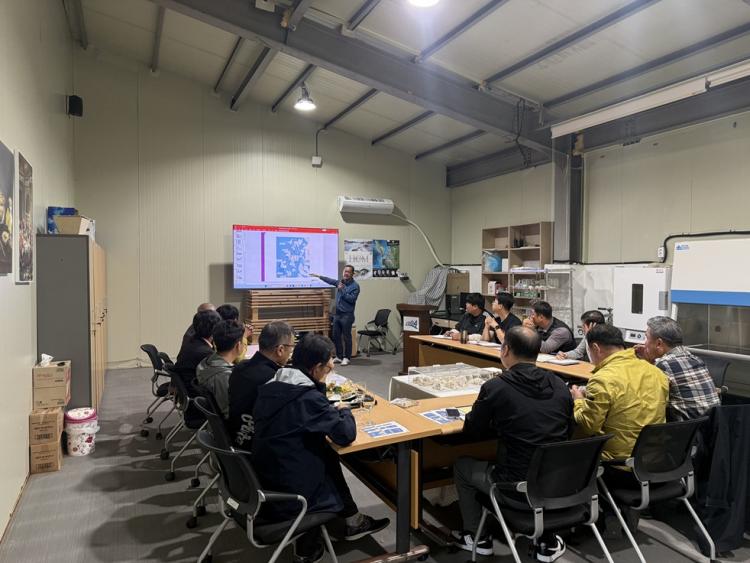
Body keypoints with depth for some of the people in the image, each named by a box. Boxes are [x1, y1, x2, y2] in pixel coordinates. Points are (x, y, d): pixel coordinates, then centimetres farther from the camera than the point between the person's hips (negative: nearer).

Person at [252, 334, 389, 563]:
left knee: (327, 458, 15)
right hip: (289, 494, -7)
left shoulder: (271, 386, 0)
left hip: (264, 480, 7)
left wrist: (331, 411, 5)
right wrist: (344, 411, 0)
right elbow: (346, 434, -20)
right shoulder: (309, 397, -24)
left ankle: (351, 522, 30)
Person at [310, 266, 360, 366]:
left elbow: (351, 299, -18)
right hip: (337, 314, 7)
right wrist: (319, 276, 34)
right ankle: (339, 356, 22)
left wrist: (342, 290, -17)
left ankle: (347, 358, 9)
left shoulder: (355, 286, -9)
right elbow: (331, 281, 27)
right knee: (336, 336, 11)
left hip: (347, 315, -7)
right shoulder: (341, 282, 10)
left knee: (346, 337, -1)